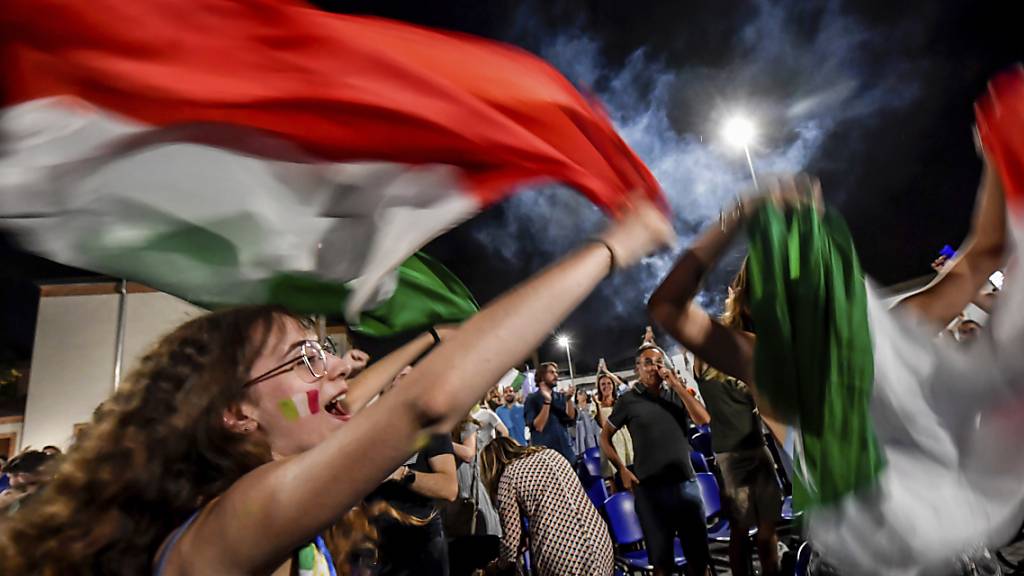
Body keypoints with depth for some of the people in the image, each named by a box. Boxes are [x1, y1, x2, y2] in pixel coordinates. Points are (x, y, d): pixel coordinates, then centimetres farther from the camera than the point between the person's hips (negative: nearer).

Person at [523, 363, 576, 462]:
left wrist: (569, 399, -13)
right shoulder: (532, 399, -3)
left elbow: (571, 420, -1)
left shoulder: (561, 397, 9)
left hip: (565, 450, 4)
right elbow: (538, 427, -13)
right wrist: (547, 401, -20)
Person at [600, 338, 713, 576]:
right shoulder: (628, 400, -1)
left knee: (698, 552, 12)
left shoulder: (677, 393, 8)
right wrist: (623, 470, -4)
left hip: (686, 482, 2)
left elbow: (703, 419, -6)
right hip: (649, 487, -2)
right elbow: (604, 437, 5)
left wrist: (677, 386, -9)